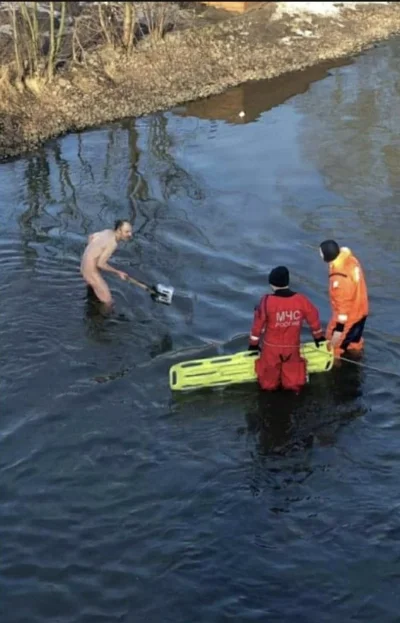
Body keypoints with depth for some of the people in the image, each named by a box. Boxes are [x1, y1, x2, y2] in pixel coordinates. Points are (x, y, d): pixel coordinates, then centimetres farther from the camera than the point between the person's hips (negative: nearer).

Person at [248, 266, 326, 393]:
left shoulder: (267, 301, -19)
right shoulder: (301, 300, -11)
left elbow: (258, 324, -8)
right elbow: (313, 318, 4)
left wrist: (253, 344, 8)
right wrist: (318, 336, 23)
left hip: (271, 347, -1)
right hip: (292, 347, 1)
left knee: (269, 382, 19)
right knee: (291, 374, 21)